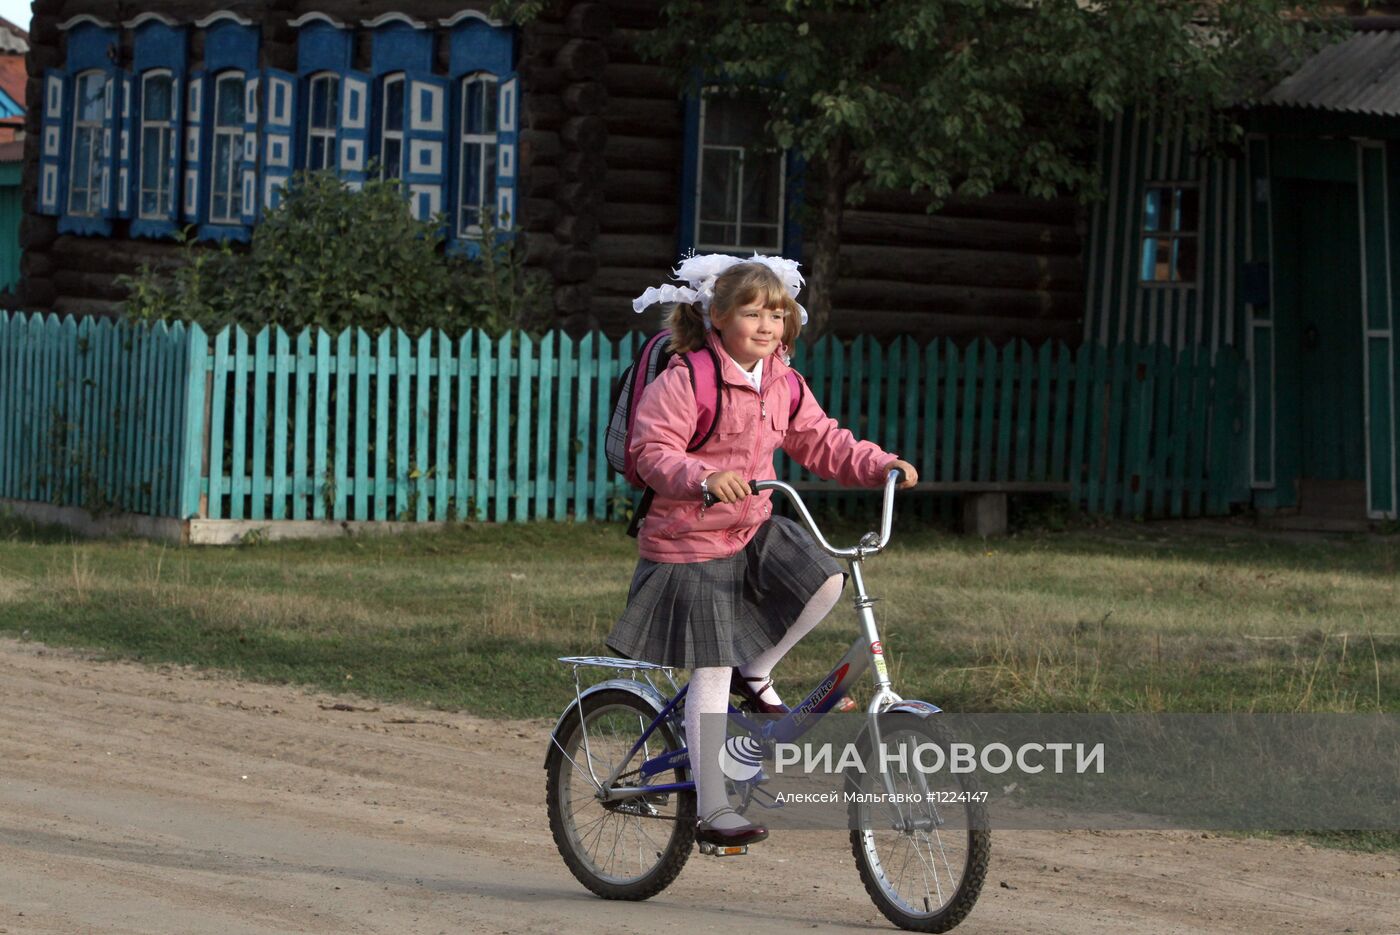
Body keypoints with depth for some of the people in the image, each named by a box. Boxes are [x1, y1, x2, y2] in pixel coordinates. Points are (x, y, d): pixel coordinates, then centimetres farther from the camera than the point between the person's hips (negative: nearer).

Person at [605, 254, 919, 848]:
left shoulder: (782, 386, 5)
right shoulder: (685, 381, -17)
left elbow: (821, 443, 12)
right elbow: (653, 452, -23)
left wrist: (881, 466, -3)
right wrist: (704, 478, -41)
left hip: (754, 532, 7)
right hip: (691, 544, -7)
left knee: (825, 581, -16)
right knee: (711, 673, -7)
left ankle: (755, 673, 9)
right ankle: (711, 810, 1)